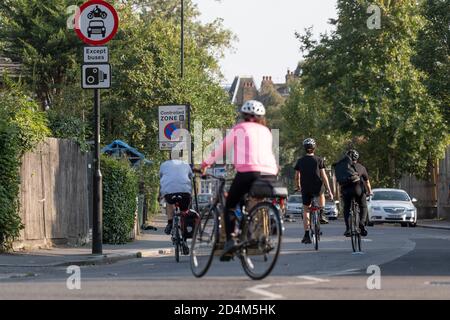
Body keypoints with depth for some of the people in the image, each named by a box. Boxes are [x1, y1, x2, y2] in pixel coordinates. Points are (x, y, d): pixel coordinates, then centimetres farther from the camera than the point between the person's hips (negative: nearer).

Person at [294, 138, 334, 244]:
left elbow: (297, 177, 7)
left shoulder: (300, 161, 2)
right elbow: (323, 176, -6)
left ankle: (307, 235, 4)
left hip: (306, 190, 1)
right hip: (317, 188, -1)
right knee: (321, 193, 35)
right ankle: (321, 215, 22)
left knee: (306, 211, 10)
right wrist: (329, 191, -3)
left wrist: (298, 187, 28)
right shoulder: (319, 160, -3)